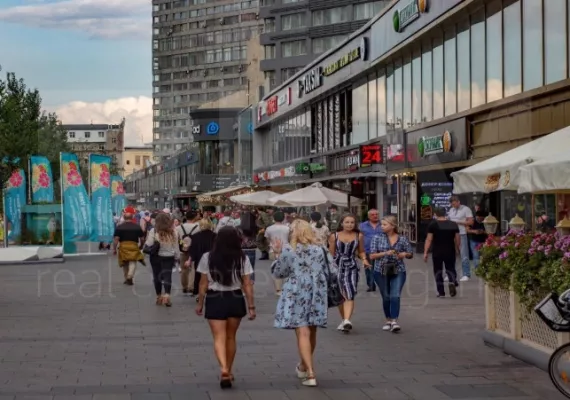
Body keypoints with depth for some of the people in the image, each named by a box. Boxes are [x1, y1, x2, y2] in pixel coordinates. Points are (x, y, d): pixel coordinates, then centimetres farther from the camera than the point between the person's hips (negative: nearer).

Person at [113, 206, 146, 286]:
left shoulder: (119, 227, -2)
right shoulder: (137, 227, 3)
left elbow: (116, 239, -8)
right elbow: (142, 238, 7)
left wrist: (114, 249, -1)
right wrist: (141, 245, 25)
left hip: (123, 246, 1)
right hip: (134, 246, -1)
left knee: (125, 264, 16)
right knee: (133, 262, 0)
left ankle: (126, 279, 28)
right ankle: (130, 276, -24)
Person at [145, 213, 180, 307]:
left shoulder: (154, 231, -12)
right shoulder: (172, 232, -3)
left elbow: (148, 245, -13)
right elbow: (176, 246, 4)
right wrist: (178, 257, 13)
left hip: (156, 257, -1)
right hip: (169, 258, 1)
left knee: (157, 276, 13)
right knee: (167, 276, -2)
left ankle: (159, 297, 21)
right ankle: (167, 295, -21)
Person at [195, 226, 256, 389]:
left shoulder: (208, 258, -6)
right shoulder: (242, 259, -5)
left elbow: (203, 284, -3)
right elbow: (247, 285, -5)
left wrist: (200, 303, 9)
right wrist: (251, 306, 2)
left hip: (215, 300, -2)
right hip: (235, 299, 2)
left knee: (219, 338, -2)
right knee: (231, 337, 16)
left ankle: (224, 368, -24)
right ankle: (228, 372, 26)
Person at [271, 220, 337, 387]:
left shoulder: (288, 250, -6)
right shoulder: (321, 250, 0)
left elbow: (278, 273, 4)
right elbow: (333, 272, 1)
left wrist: (278, 254, 14)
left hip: (296, 296, -3)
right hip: (316, 297, 3)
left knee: (303, 333, -5)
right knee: (311, 333, 19)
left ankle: (310, 374, -16)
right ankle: (304, 366, 39)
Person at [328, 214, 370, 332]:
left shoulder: (359, 236, 5)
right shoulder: (334, 236, 4)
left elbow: (361, 251, 16)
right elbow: (331, 254, 9)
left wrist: (364, 259, -4)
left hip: (352, 267, -1)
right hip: (337, 267, 1)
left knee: (350, 296, -17)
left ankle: (347, 321, -29)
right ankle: (343, 320, 28)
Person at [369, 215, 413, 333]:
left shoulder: (402, 239, 2)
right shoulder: (377, 238, 2)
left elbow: (410, 254, 13)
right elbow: (372, 256, -3)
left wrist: (405, 254, -10)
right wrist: (385, 253, -17)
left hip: (398, 271, -1)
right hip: (381, 271, 1)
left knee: (395, 296, -13)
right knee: (386, 297, 9)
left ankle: (394, 321, -15)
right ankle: (388, 320, 24)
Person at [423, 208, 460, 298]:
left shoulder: (433, 224, -5)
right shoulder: (453, 224, 4)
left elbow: (429, 239, -9)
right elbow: (457, 239, 6)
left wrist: (425, 252, -7)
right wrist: (457, 249, 22)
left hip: (437, 252, -2)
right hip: (450, 251, 2)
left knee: (438, 271, 9)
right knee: (450, 269, 15)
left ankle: (441, 292, 8)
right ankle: (452, 282, -14)